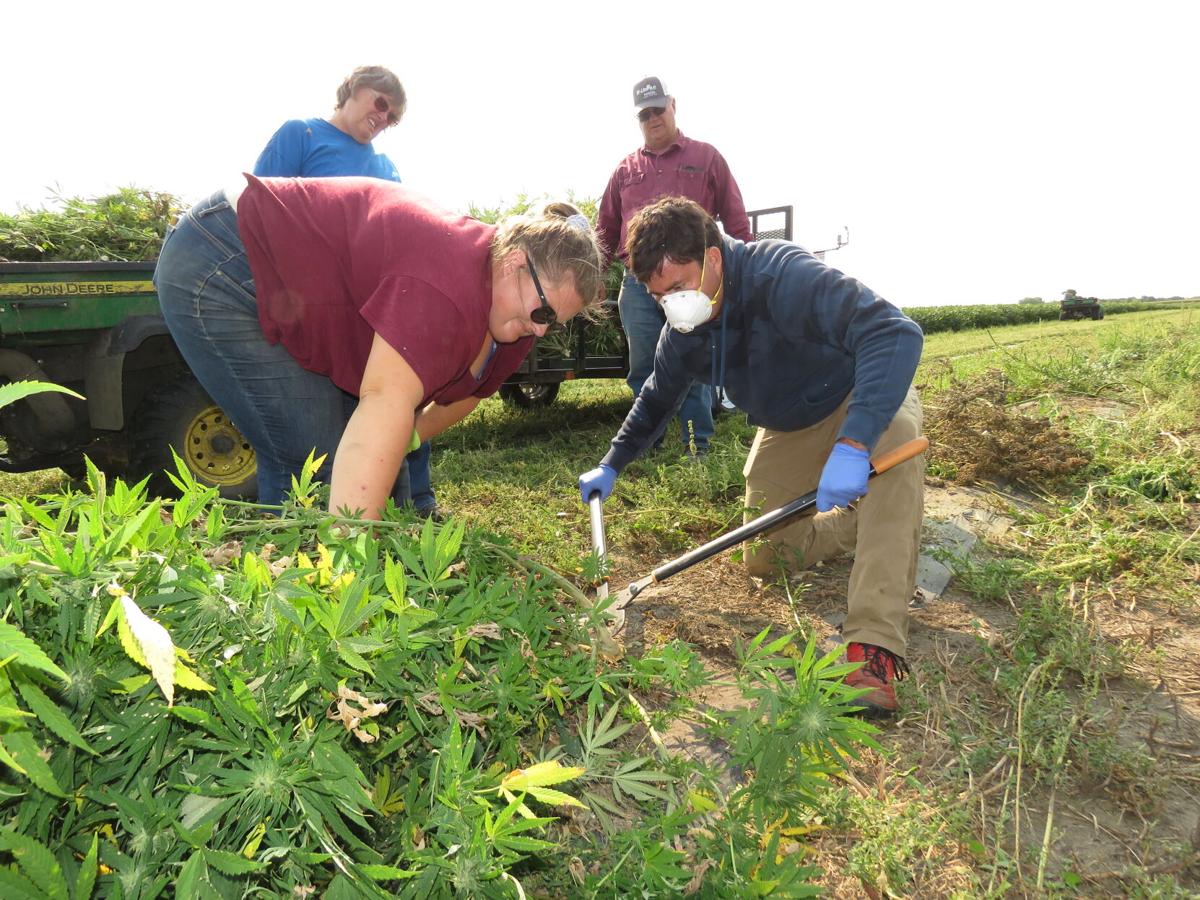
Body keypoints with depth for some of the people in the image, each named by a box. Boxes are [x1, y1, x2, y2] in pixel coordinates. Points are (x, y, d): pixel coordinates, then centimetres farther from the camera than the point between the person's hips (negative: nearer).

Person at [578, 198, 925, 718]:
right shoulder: (684, 333, -11)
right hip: (789, 429, 6)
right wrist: (611, 465, 8)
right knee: (764, 561, 0)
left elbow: (895, 333, -46)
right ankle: (865, 522, 24)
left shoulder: (781, 274, -35)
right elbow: (655, 399, 9)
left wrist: (853, 444, -55)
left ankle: (875, 644, -40)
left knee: (897, 437, -43)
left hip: (863, 398, -6)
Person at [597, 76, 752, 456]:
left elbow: (735, 221, 8)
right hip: (638, 285, 3)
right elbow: (606, 228, 19)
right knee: (643, 369, 5)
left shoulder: (706, 158, 11)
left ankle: (698, 445, 9)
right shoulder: (626, 169, 18)